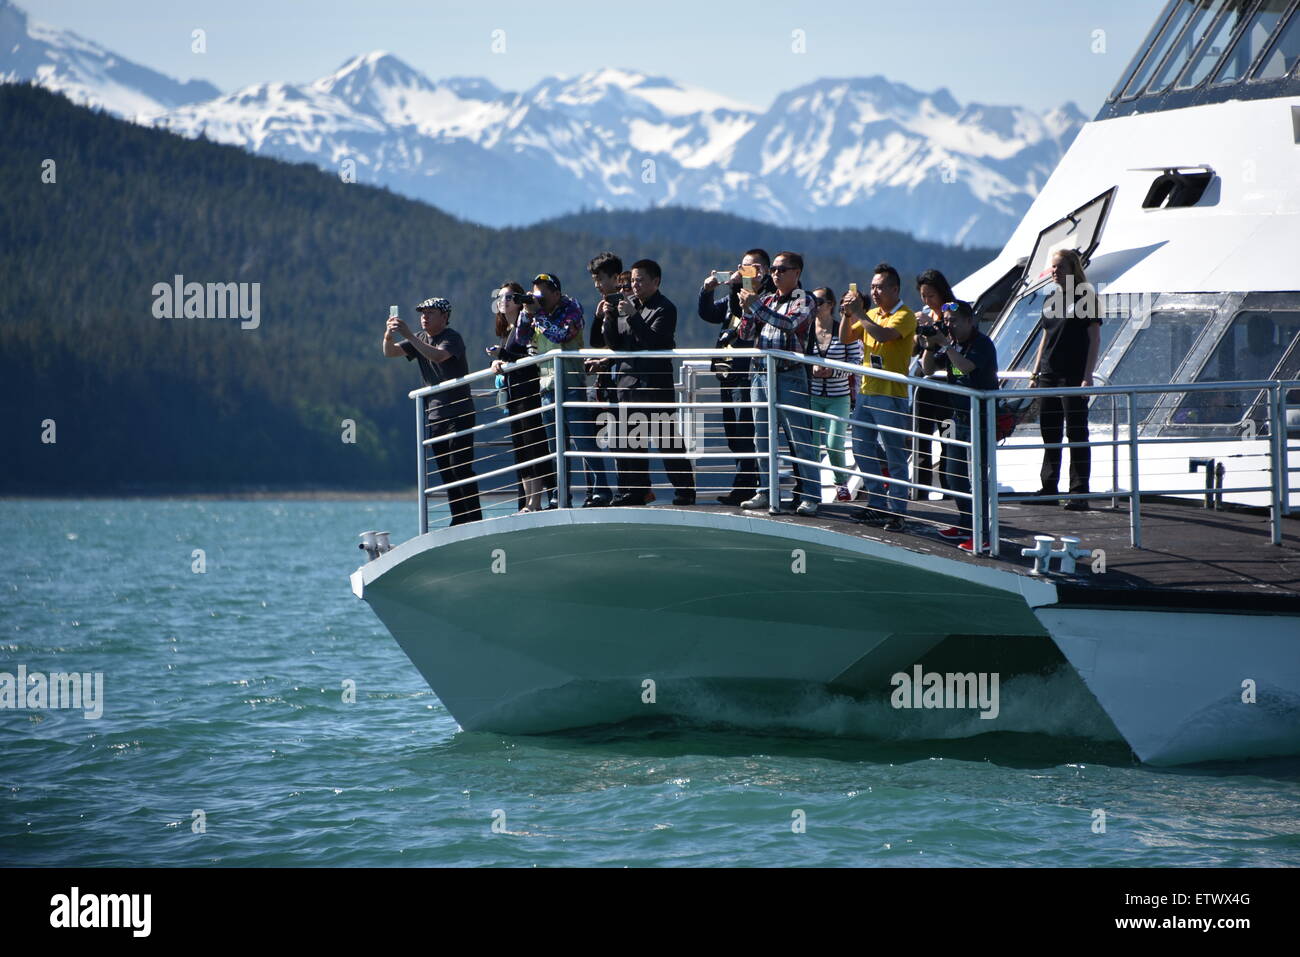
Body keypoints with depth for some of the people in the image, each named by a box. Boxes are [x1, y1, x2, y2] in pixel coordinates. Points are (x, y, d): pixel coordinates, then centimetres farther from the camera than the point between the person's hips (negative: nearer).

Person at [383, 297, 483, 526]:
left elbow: (437, 356, -29)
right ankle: (459, 519, 10)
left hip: (458, 414, -7)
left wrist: (409, 336, -32)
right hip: (434, 415, 7)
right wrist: (388, 335, -16)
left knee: (460, 468, -12)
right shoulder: (421, 338, 12)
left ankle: (475, 519, -10)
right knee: (445, 472, 6)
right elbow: (390, 353, 5)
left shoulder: (452, 338, -10)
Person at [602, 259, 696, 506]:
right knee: (629, 438, 6)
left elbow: (654, 341, -19)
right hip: (627, 379, 7)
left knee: (667, 436, -6)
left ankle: (685, 490, -2)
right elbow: (613, 343, 11)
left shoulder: (665, 308, -5)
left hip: (655, 381, -6)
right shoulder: (629, 303, 14)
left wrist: (632, 316, -21)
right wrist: (609, 318, -5)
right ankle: (636, 490, 12)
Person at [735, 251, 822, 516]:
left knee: (799, 439, -6)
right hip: (761, 373, 7)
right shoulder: (766, 299, 16)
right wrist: (747, 310, -5)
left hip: (789, 376, -7)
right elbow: (745, 334, 13)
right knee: (762, 439, 9)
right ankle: (767, 493, 16)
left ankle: (809, 496, -4)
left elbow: (789, 323, -20)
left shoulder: (804, 301, -2)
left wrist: (756, 306, -18)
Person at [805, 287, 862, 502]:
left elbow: (856, 360, -2)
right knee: (811, 444, -2)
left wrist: (833, 371, -16)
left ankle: (841, 484, 15)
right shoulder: (805, 330, 1)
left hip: (838, 397, -2)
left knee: (834, 444, -9)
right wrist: (810, 369, -13)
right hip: (812, 395, 2)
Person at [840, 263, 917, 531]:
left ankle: (897, 512, -3)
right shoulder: (871, 315, 16)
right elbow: (845, 338, 14)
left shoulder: (904, 316, -9)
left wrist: (858, 312, -19)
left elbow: (883, 335, -26)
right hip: (867, 393, 9)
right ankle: (877, 506, 22)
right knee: (863, 452, 12)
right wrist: (847, 314, -2)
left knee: (895, 458, -5)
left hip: (891, 396, -9)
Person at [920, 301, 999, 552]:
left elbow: (965, 365, -29)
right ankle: (966, 525, 26)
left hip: (980, 419, -9)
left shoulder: (982, 344, -13)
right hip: (959, 416, 9)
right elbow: (928, 369, 12)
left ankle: (983, 534, -8)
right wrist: (930, 346, -4)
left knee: (978, 476, -9)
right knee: (956, 475, 14)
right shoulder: (952, 343, 10)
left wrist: (945, 344, -22)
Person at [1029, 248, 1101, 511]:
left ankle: (1079, 493, -4)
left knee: (1076, 434, -5)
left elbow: (1095, 339, -8)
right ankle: (1049, 487, 20)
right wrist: (1035, 373, 15)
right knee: (1049, 433, 11)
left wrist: (1087, 376, -15)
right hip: (1049, 375, 7)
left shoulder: (1086, 298, -6)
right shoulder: (1050, 300, 14)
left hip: (1074, 376, -7)